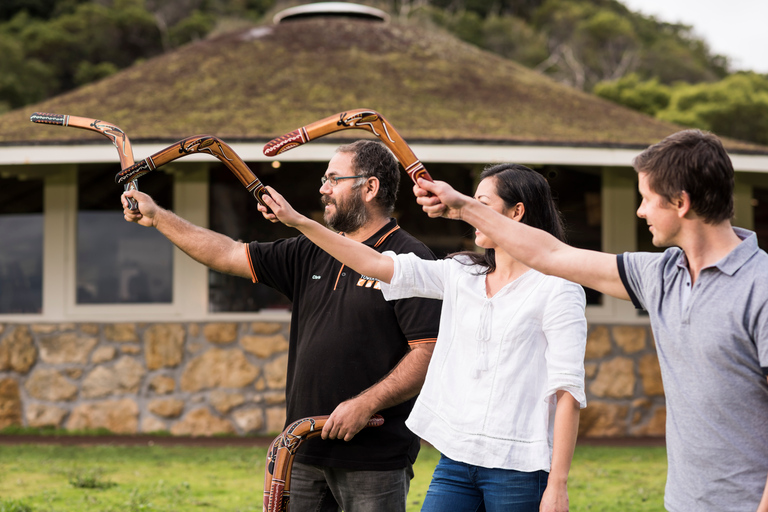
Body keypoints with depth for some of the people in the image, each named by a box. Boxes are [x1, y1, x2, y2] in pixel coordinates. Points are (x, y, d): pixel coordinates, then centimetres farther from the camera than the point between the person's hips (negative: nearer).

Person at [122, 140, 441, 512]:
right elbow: (228, 255, 16)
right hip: (306, 452, 7)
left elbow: (430, 352, -15)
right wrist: (157, 217, 15)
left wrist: (366, 404, -21)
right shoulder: (311, 254, 14)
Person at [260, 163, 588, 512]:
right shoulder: (461, 274, 11)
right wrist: (298, 221, 6)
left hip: (517, 468, -6)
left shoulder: (557, 289, -7)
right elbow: (377, 264, 10)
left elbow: (568, 391, -11)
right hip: (456, 457, 6)